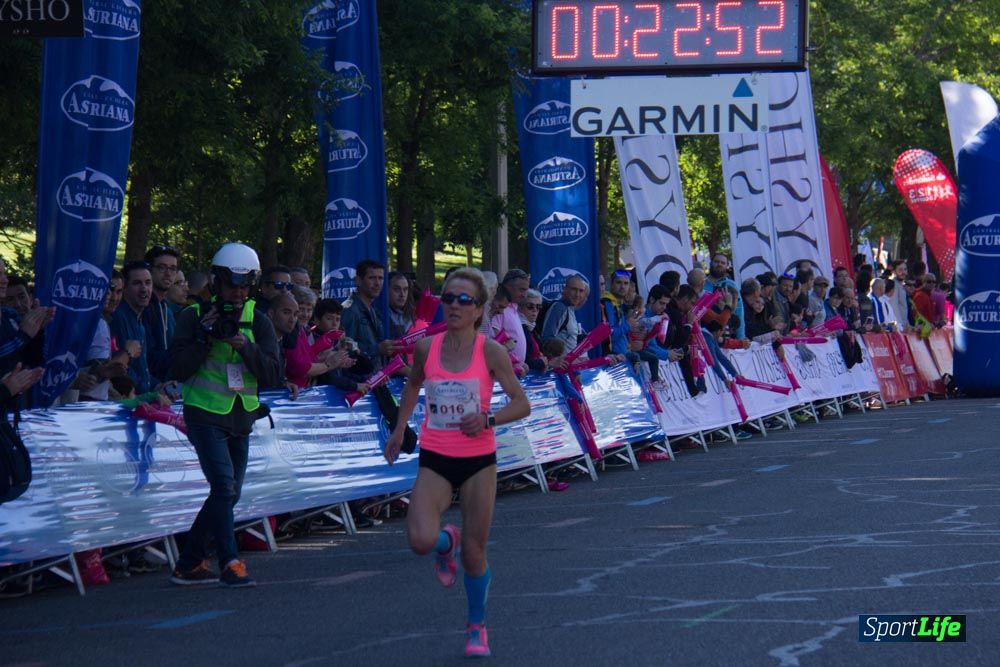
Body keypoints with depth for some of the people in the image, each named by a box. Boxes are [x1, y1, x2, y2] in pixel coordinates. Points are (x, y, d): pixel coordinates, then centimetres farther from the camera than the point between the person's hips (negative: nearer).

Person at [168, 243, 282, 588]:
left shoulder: (258, 322, 3)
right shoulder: (194, 317, -4)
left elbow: (273, 375, -6)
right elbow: (178, 371, -10)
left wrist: (245, 345, -19)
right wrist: (204, 337, -19)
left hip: (241, 418, 5)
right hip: (205, 415, -5)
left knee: (229, 494, 10)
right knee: (224, 485, -18)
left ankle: (189, 565, 20)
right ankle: (230, 564, -14)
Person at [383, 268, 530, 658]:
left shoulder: (490, 352, -9)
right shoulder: (426, 348, -2)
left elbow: (522, 404, -7)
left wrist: (487, 419, -23)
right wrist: (399, 429, 15)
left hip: (478, 460, -1)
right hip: (435, 460, 1)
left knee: (474, 552, 4)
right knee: (421, 540, -19)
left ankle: (477, 627, 27)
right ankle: (447, 543, 20)